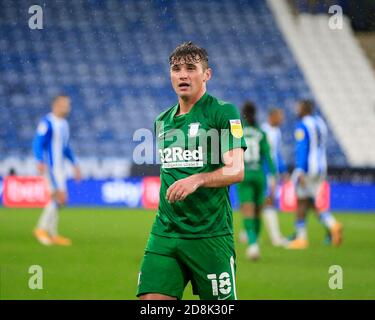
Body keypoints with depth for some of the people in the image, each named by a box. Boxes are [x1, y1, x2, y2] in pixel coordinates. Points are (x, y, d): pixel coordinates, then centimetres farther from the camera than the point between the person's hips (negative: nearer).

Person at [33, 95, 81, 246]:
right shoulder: (47, 123, -13)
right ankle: (42, 228, -6)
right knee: (60, 198, -15)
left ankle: (51, 234, 16)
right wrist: (40, 161, -31)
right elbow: (38, 143, -18)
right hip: (50, 166, -9)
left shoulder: (64, 124, 15)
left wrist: (75, 164, 26)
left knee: (56, 200, 10)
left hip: (60, 167, 9)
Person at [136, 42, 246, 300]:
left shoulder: (223, 112, -3)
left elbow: (236, 171, -12)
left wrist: (197, 180, -27)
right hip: (165, 233, 5)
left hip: (210, 234, -5)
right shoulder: (162, 121, 16)